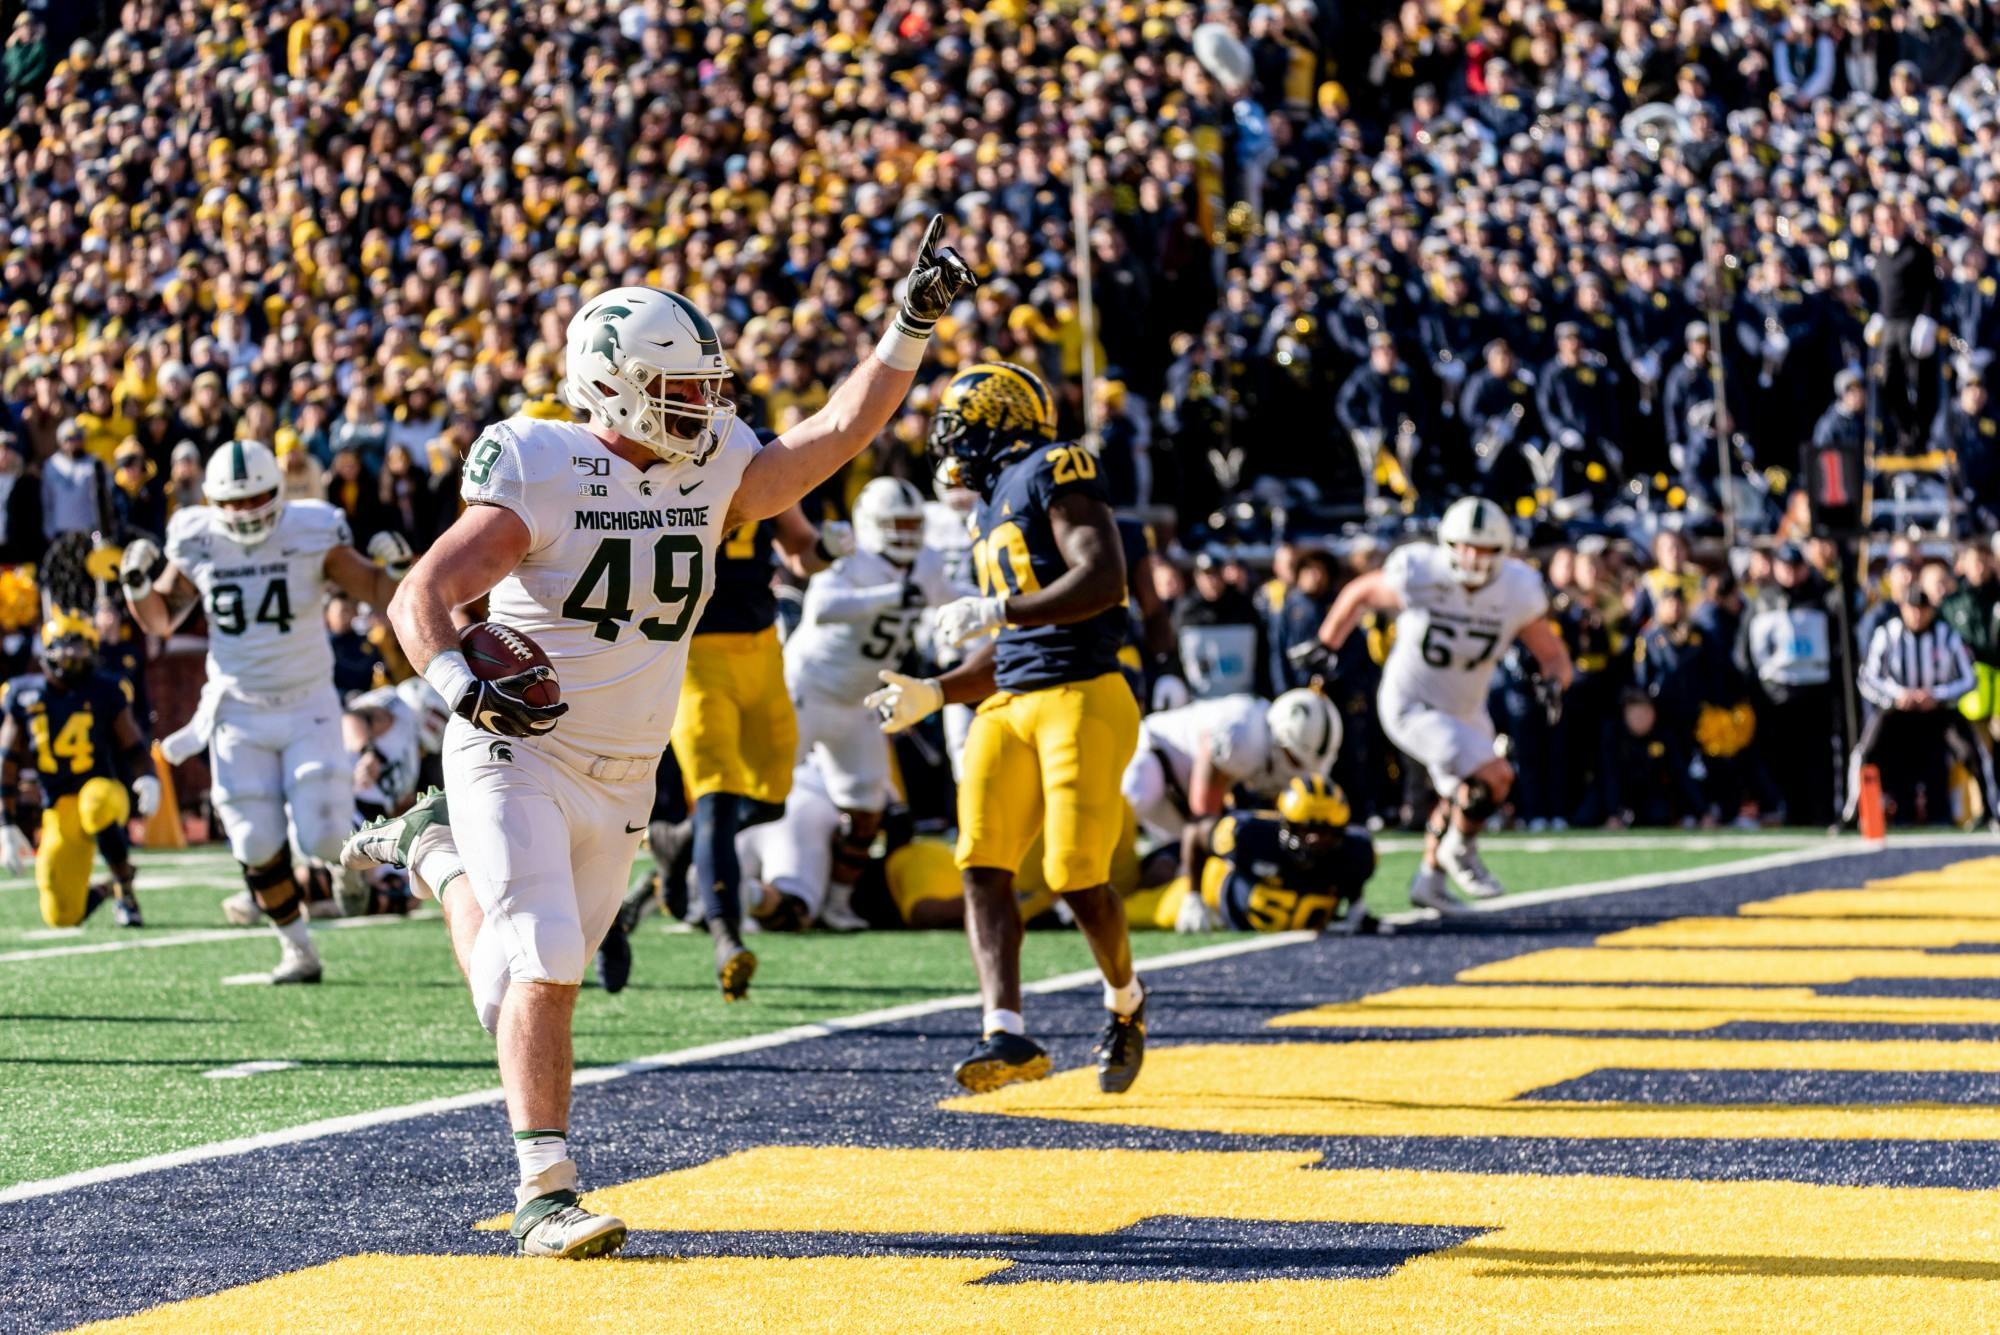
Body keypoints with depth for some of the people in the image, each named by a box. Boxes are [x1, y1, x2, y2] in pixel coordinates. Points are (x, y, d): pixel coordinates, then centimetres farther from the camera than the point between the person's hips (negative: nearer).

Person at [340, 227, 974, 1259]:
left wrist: (912, 326, -8)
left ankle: (437, 856, 42)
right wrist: (460, 684, -38)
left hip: (621, 783, 6)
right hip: (518, 757, -6)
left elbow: (842, 431, 1)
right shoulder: (542, 477, -16)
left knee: (516, 979, 13)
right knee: (545, 970, -19)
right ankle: (545, 1195, -12)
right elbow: (420, 600, -19)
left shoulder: (712, 475, 2)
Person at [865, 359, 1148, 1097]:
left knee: (1077, 876, -8)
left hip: (1082, 698, -9)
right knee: (983, 864, -9)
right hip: (1011, 704, 9)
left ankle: (1125, 1002, 20)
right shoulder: (995, 507, 21)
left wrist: (995, 610, -22)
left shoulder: (1053, 474, -6)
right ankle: (1007, 1034, -14)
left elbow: (1102, 579, -20)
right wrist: (933, 694, 17)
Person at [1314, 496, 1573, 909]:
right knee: (1495, 777, -20)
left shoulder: (1517, 593, -16)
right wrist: (1325, 649, -2)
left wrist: (1553, 681, -28)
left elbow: (1552, 655, -6)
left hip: (1465, 710, 6)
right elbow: (1359, 594, -6)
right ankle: (1460, 850, 7)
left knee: (1461, 796, 23)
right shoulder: (1420, 577, -25)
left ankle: (1429, 881, 46)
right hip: (1411, 707, -6)